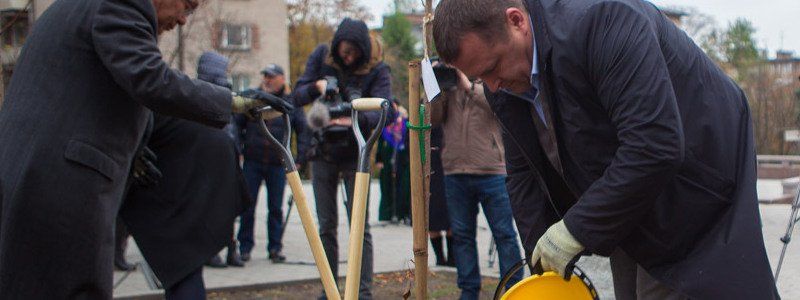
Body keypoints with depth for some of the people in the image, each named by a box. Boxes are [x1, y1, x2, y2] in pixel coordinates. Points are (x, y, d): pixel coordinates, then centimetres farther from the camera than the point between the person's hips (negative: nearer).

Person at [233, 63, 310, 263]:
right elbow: (237, 124, 9)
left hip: (277, 164, 0)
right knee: (247, 206, 2)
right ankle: (245, 247, 11)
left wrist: (300, 159, -1)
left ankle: (275, 248, 13)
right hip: (252, 162, 0)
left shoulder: (291, 102, 3)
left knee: (276, 208, 5)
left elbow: (303, 131, 6)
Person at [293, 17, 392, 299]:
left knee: (360, 225, -6)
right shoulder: (321, 56, -1)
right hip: (323, 151, 3)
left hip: (355, 152, -3)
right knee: (326, 225, 7)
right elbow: (298, 95, 2)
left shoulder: (376, 68, -11)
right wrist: (317, 86, -21)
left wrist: (355, 121, -44)